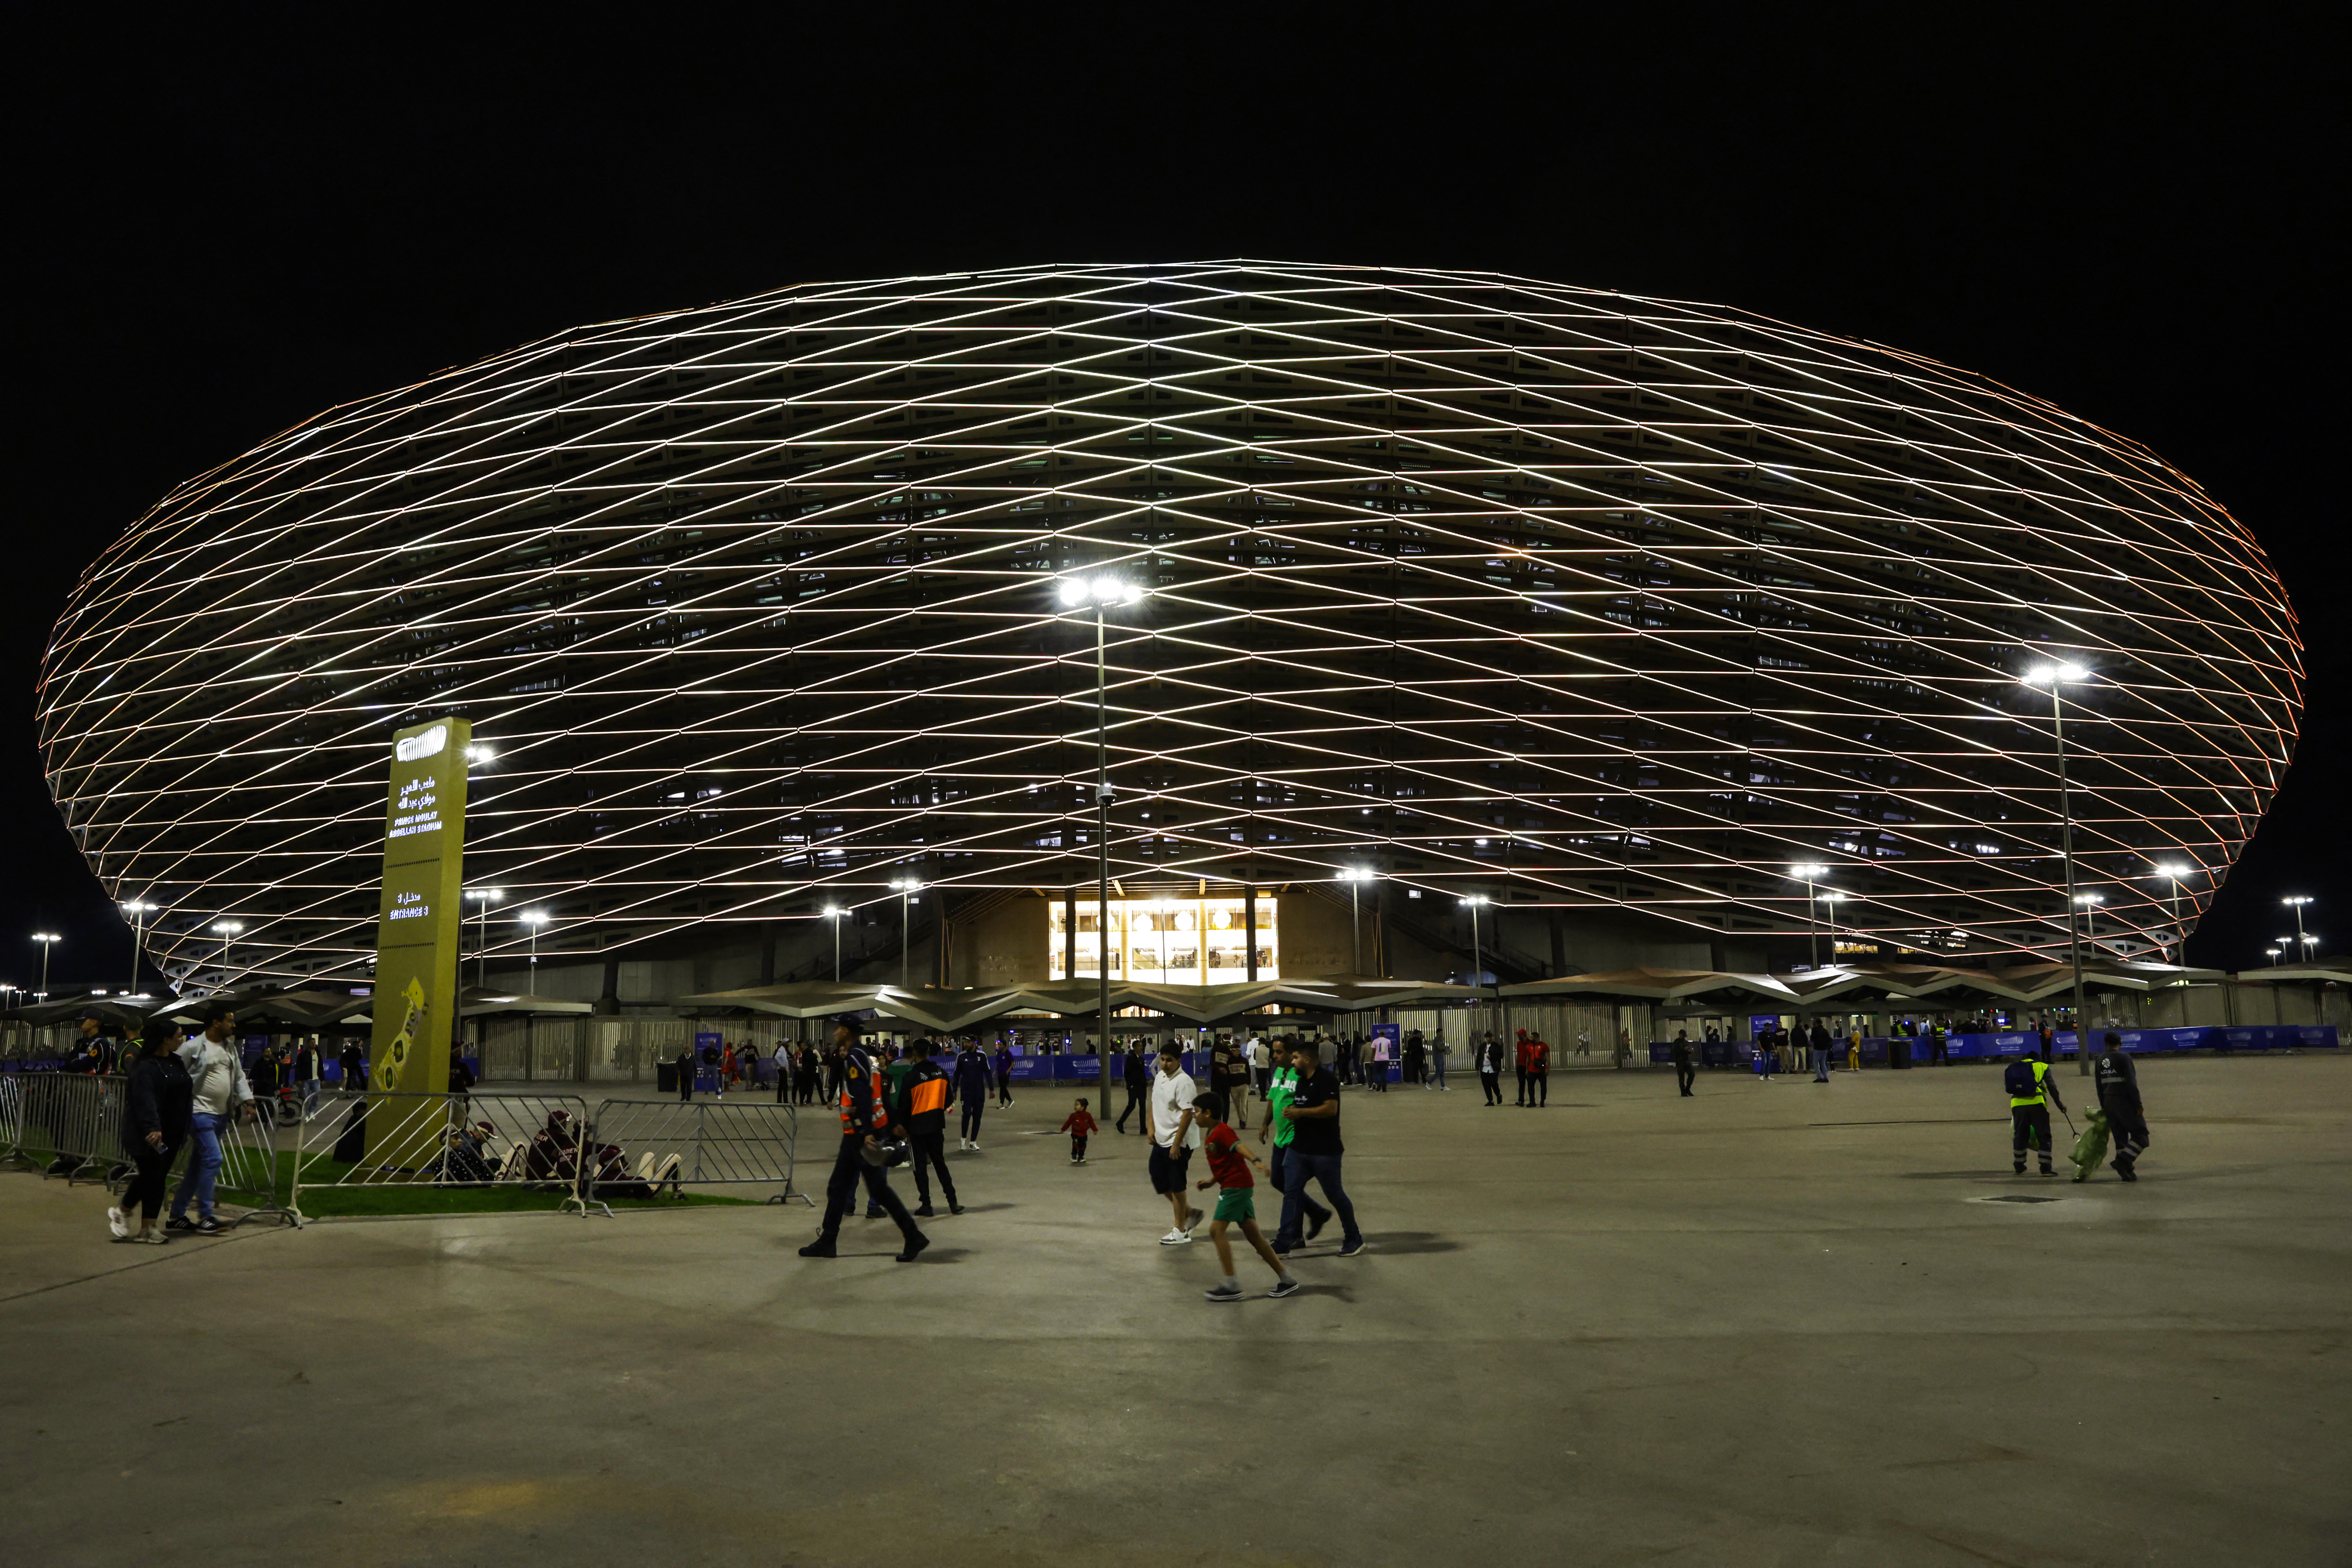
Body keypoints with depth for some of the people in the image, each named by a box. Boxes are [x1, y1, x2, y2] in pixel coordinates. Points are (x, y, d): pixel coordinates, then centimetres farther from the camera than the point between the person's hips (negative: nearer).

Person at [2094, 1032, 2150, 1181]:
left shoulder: (2100, 1060, 10)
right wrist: (2138, 1104, -12)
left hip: (2109, 1102, 7)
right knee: (2140, 1135, -1)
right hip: (2125, 1102, -7)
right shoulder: (2123, 1058, -11)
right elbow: (2131, 1083, -16)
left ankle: (2127, 1171, 13)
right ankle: (2123, 1161, -15)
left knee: (2120, 1137, 12)